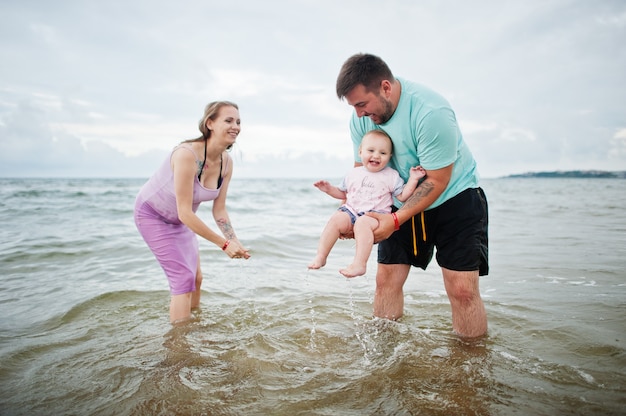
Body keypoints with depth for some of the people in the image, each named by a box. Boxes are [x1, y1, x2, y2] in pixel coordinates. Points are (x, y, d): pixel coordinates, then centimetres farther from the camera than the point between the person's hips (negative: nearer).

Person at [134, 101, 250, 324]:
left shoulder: (226, 163, -14)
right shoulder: (187, 154, -36)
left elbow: (219, 209, -7)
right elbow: (185, 213, -35)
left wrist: (235, 241, -19)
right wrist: (224, 244, -33)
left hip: (179, 220, 7)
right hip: (152, 214, -7)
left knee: (196, 276, 15)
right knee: (183, 278, -11)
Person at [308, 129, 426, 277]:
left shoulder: (391, 176, 8)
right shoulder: (354, 174, 16)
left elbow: (403, 196, 4)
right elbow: (342, 193, 27)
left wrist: (413, 179, -5)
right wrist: (329, 189, 10)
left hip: (376, 214, -3)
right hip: (351, 211, 4)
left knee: (362, 223, -36)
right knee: (336, 219, -26)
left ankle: (359, 264, -40)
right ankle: (320, 257, -22)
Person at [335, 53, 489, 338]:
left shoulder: (431, 112, -29)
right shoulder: (361, 117, -9)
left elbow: (437, 181, -24)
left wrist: (395, 220, -31)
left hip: (452, 196, -5)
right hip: (402, 202, 5)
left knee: (462, 288, -11)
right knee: (386, 279, 0)